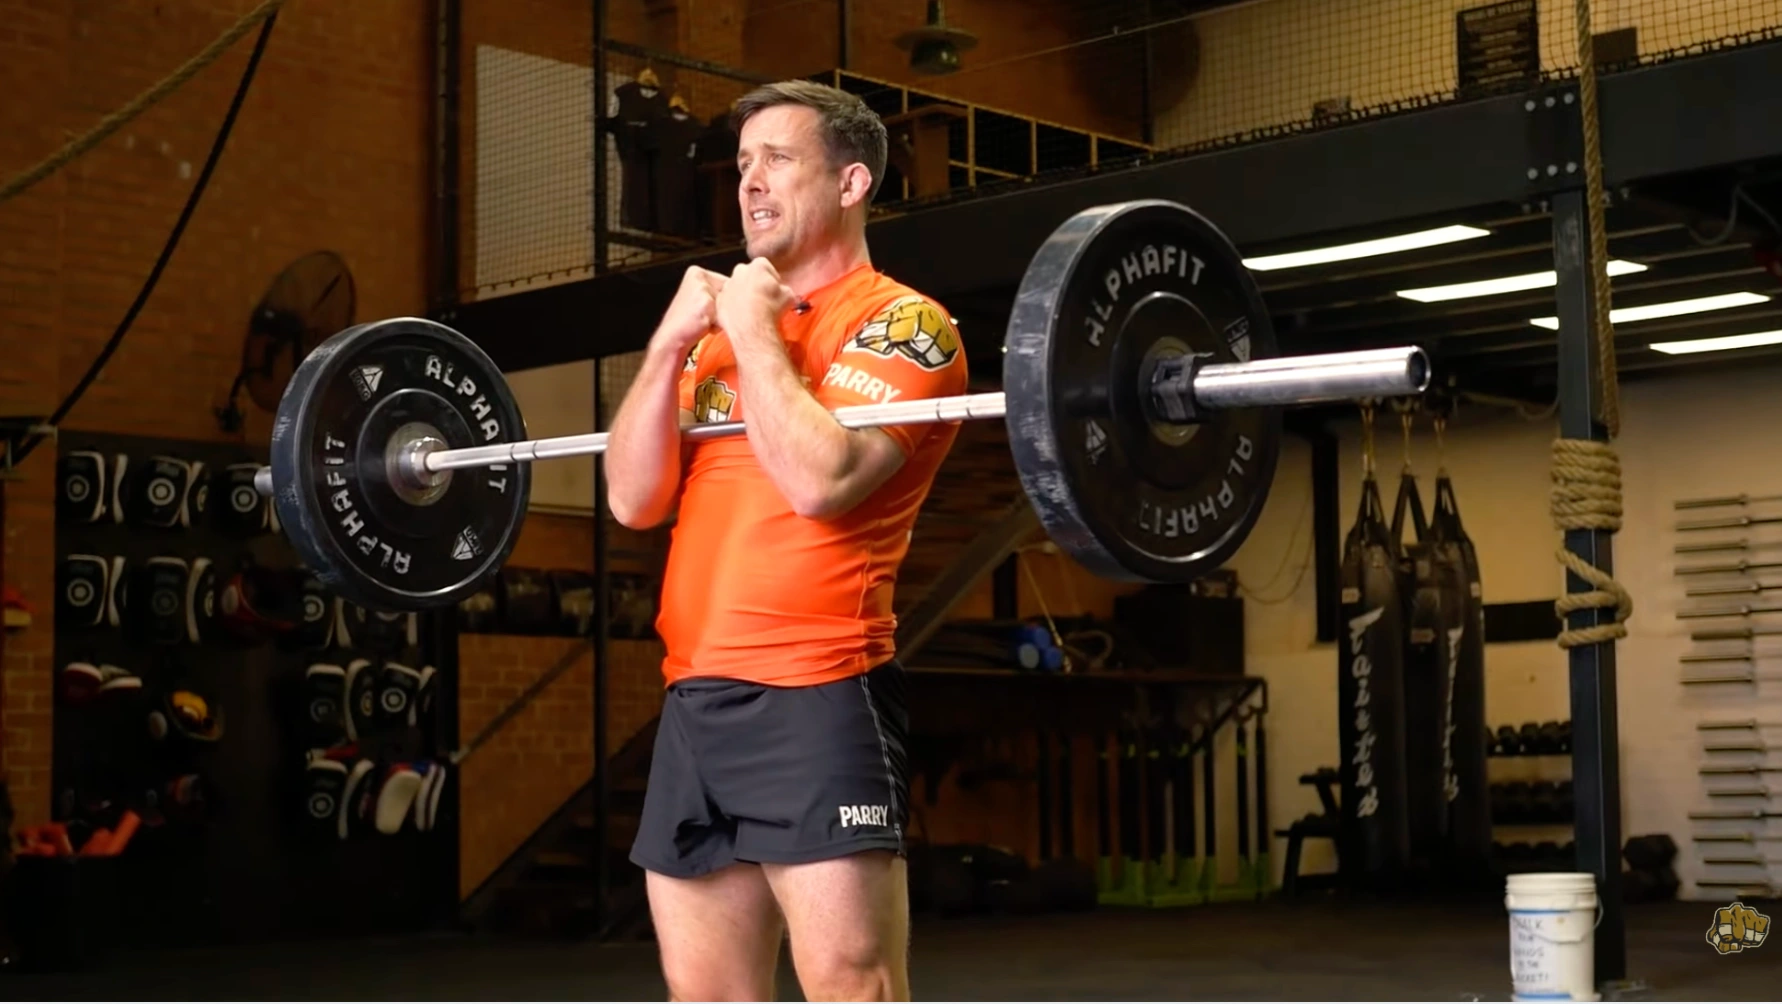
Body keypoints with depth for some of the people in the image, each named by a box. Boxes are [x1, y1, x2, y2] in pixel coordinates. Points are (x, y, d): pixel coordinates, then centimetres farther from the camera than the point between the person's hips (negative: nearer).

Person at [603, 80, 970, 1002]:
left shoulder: (901, 323, -2)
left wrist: (754, 331, -8)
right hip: (695, 700, 8)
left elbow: (820, 480, -19)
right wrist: (673, 342, 1)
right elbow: (634, 499, 10)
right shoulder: (725, 332, 20)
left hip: (816, 698, -8)